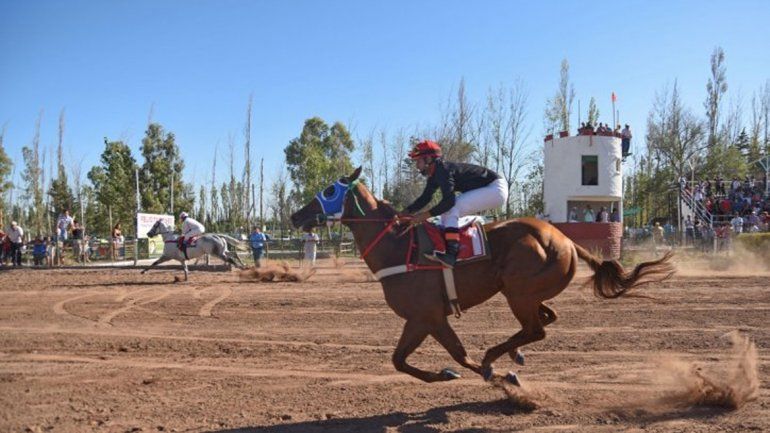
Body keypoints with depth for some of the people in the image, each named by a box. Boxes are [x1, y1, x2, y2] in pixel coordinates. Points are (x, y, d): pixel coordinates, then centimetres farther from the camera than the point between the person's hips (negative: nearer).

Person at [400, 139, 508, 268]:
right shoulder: (435, 174, 9)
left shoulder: (443, 170, -22)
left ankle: (451, 254, -30)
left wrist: (425, 215, -27)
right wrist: (404, 213, 0)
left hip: (496, 189, -10)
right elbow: (424, 198, 11)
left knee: (450, 209, -21)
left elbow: (448, 201, -30)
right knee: (445, 209, 10)